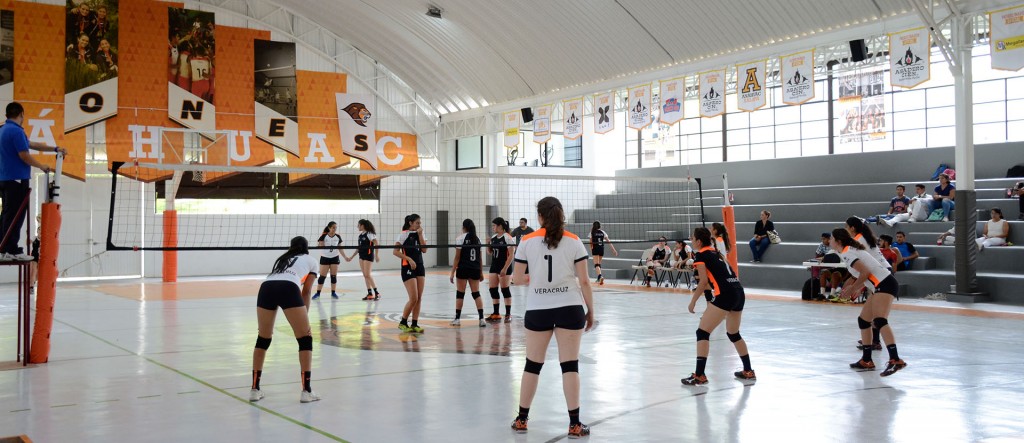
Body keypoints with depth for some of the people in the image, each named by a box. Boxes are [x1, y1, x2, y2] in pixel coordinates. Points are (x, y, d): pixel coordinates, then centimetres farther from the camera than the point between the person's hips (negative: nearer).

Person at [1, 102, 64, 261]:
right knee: (16, 215, -6)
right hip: (17, 179, -10)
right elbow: (24, 156, -18)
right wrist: (43, 167, -3)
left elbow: (32, 144, 18)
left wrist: (55, 149, 20)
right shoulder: (16, 131, -16)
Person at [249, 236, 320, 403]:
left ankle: (254, 389, 23)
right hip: (288, 289, -4)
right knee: (305, 339, 8)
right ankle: (306, 391, 5)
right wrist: (304, 316, 26)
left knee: (263, 339, 20)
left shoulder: (282, 258, 39)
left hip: (266, 287, 4)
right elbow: (306, 292, 22)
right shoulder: (310, 260, 28)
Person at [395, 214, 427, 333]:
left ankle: (414, 324, 10)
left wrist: (420, 234, -6)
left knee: (419, 298, 3)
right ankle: (403, 323, 5)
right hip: (408, 268, -6)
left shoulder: (420, 234, 10)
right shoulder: (404, 235, -7)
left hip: (420, 267, 6)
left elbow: (424, 250, -2)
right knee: (413, 298, -10)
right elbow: (396, 251, -11)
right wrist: (409, 259, -19)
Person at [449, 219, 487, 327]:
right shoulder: (477, 239, 10)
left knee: (460, 294, 5)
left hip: (463, 269, -4)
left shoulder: (460, 238, -5)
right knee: (476, 294, 5)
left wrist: (452, 272, -5)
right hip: (475, 270, 4)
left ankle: (457, 318, 11)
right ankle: (482, 318, -4)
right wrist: (481, 272, 18)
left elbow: (457, 257, -8)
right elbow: (480, 257, 11)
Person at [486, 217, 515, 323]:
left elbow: (511, 255, -15)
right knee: (493, 290, 6)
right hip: (494, 266, 7)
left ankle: (508, 314, 6)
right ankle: (496, 314, 16)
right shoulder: (493, 237, 9)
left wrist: (505, 269, -19)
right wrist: (488, 245, -2)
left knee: (505, 290, -3)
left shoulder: (507, 238, -12)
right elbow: (489, 252, 18)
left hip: (504, 267, -7)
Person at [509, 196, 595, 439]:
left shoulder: (527, 241, -2)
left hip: (538, 310, 1)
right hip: (570, 309, -1)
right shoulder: (574, 241, -2)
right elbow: (584, 281, -3)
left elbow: (517, 277, 3)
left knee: (532, 365, 12)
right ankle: (574, 424, 5)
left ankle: (522, 419, 21)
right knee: (570, 365, 2)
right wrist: (590, 311, 6)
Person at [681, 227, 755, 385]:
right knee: (733, 334, 25)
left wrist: (693, 301, -1)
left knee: (702, 332, -5)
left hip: (726, 294, -9)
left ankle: (699, 375, -9)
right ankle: (748, 372, 33)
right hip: (739, 292, 9)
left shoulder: (701, 255, 0)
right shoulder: (714, 252, 23)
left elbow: (704, 281, -8)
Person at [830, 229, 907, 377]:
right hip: (883, 284, 11)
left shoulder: (846, 253, -10)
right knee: (863, 320, 15)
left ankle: (895, 360, -38)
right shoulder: (852, 249, 20)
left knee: (880, 321, -25)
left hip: (884, 284, -11)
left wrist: (852, 289, -9)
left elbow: (865, 272, -19)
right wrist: (857, 288, 15)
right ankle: (866, 361, 21)